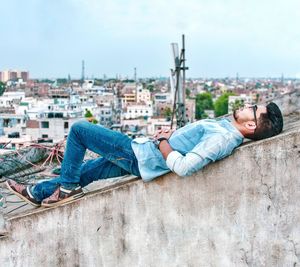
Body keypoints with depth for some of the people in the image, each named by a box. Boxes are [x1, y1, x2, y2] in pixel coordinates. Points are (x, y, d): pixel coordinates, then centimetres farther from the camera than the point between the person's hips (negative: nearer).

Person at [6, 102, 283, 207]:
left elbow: (182, 166, -34)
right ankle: (38, 192, 39)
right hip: (137, 158, 9)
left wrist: (161, 142, -17)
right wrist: (171, 133, 1)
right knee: (83, 171, 22)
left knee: (79, 128, -1)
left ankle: (67, 187, 10)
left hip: (138, 154, -9)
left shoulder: (222, 139, -29)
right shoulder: (227, 125, 2)